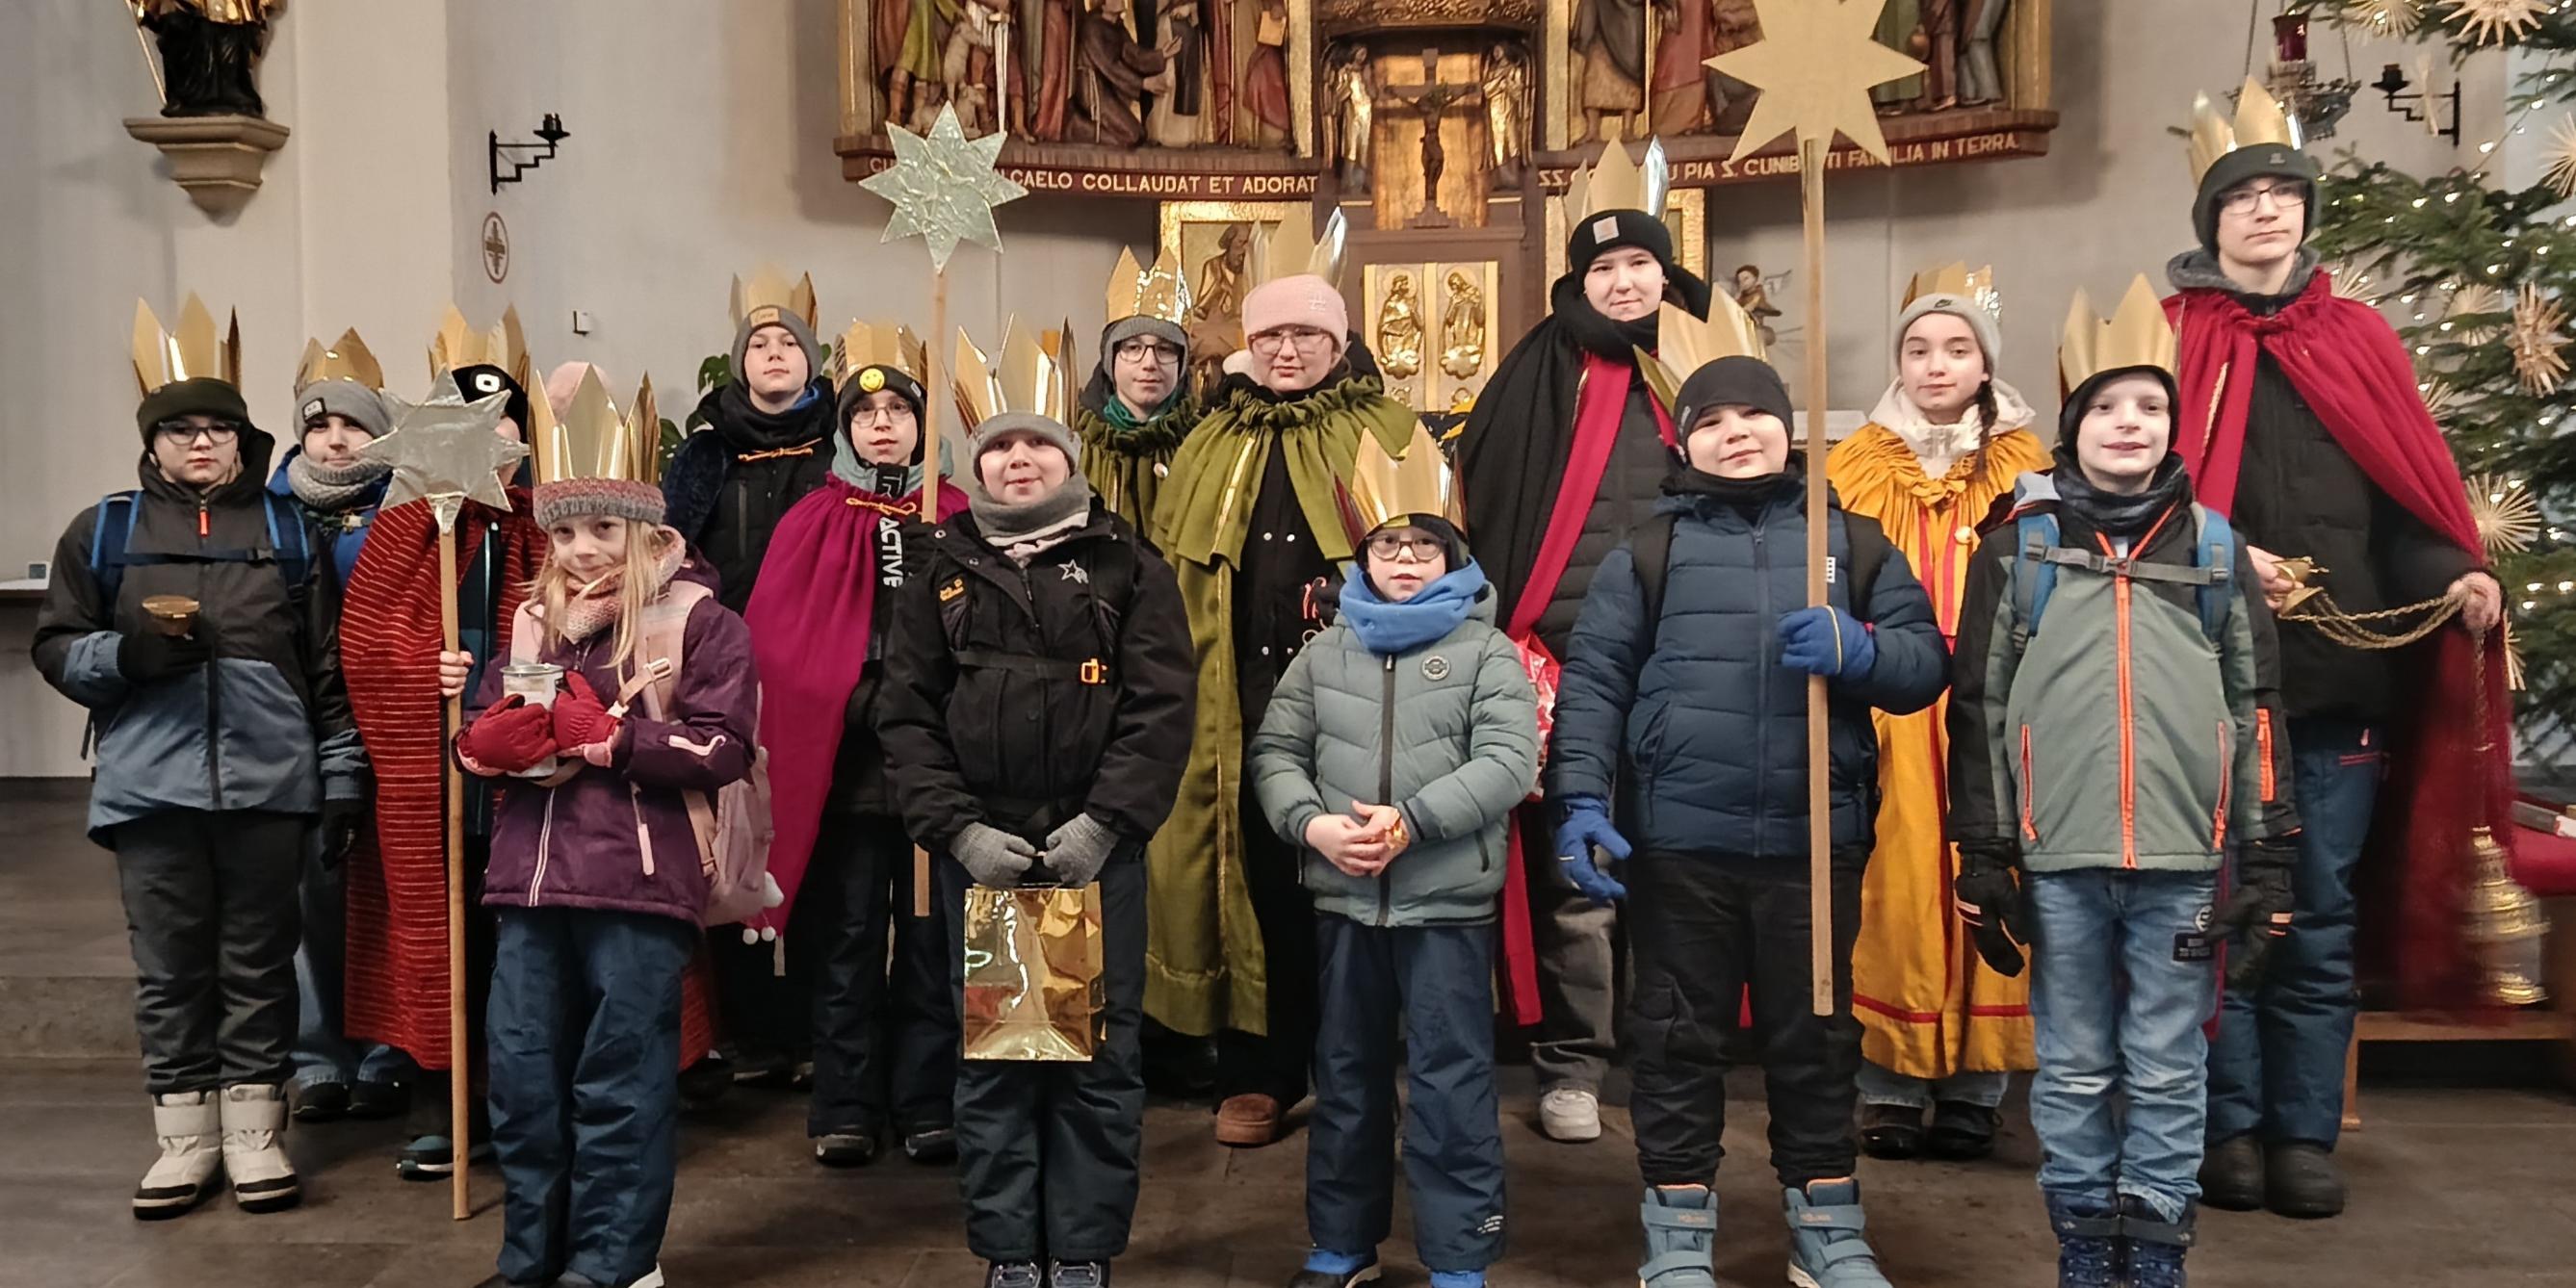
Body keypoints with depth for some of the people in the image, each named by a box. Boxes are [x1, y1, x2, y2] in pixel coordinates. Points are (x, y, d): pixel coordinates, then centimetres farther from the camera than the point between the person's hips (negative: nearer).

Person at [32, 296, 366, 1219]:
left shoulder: (287, 530, 10)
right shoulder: (103, 532, 9)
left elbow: (329, 667, 8)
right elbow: (57, 648, 10)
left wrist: (343, 777, 3)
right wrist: (126, 651, -11)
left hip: (268, 785, 0)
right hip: (153, 787, 1)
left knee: (258, 962, 7)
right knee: (170, 968, 7)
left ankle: (255, 1132, 17)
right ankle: (186, 1137, 19)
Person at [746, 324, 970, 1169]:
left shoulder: (962, 523, 7)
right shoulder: (813, 523, 6)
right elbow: (774, 642, -2)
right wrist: (844, 701, -13)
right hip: (842, 764, 0)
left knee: (932, 939, 7)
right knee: (848, 942, 7)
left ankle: (927, 1105, 17)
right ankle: (846, 1109, 16)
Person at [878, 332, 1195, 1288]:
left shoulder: (1128, 569, 6)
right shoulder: (942, 575, 12)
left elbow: (1160, 707, -3)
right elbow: (905, 715, 5)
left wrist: (1104, 822, -13)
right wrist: (959, 829, -8)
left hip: (1099, 847, -1)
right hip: (978, 849, 2)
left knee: (1098, 1052, 3)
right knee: (990, 1052, 5)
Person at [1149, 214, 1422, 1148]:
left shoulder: (1387, 433, 6)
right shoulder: (1212, 448, 15)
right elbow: (1167, 573, 12)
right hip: (1238, 701, 2)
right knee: (1256, 877, 5)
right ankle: (1256, 1074, 15)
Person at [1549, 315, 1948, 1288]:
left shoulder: (1854, 542, 9)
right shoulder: (1648, 553, 5)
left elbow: (1927, 659, 5)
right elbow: (1593, 682, -1)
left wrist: (1857, 651, -16)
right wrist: (1581, 800, -12)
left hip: (1816, 839, 1)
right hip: (1677, 841, -1)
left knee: (1815, 1036, 13)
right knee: (1679, 1038, 8)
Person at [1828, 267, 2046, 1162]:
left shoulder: (2022, 463, 11)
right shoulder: (1861, 463, 11)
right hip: (1890, 715, 0)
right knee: (1895, 888, -2)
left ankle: (1973, 1089, 10)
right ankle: (1891, 1089, 6)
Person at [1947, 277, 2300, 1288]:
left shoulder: (2216, 549, 8)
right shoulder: (2018, 548, 4)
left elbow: (2256, 709, 9)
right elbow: (1979, 709, 3)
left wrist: (2266, 859, 3)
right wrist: (1984, 857, -2)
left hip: (2185, 859, 1)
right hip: (2059, 860, 0)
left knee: (2169, 1073, 8)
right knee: (2073, 1071, 10)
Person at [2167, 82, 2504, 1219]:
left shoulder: (2359, 340, 14)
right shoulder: (2172, 336, 5)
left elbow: (2407, 496, 12)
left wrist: (2456, 578, -6)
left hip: (2341, 668, 3)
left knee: (2320, 910, 6)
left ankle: (2306, 1132, 16)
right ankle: (2230, 1124, 14)